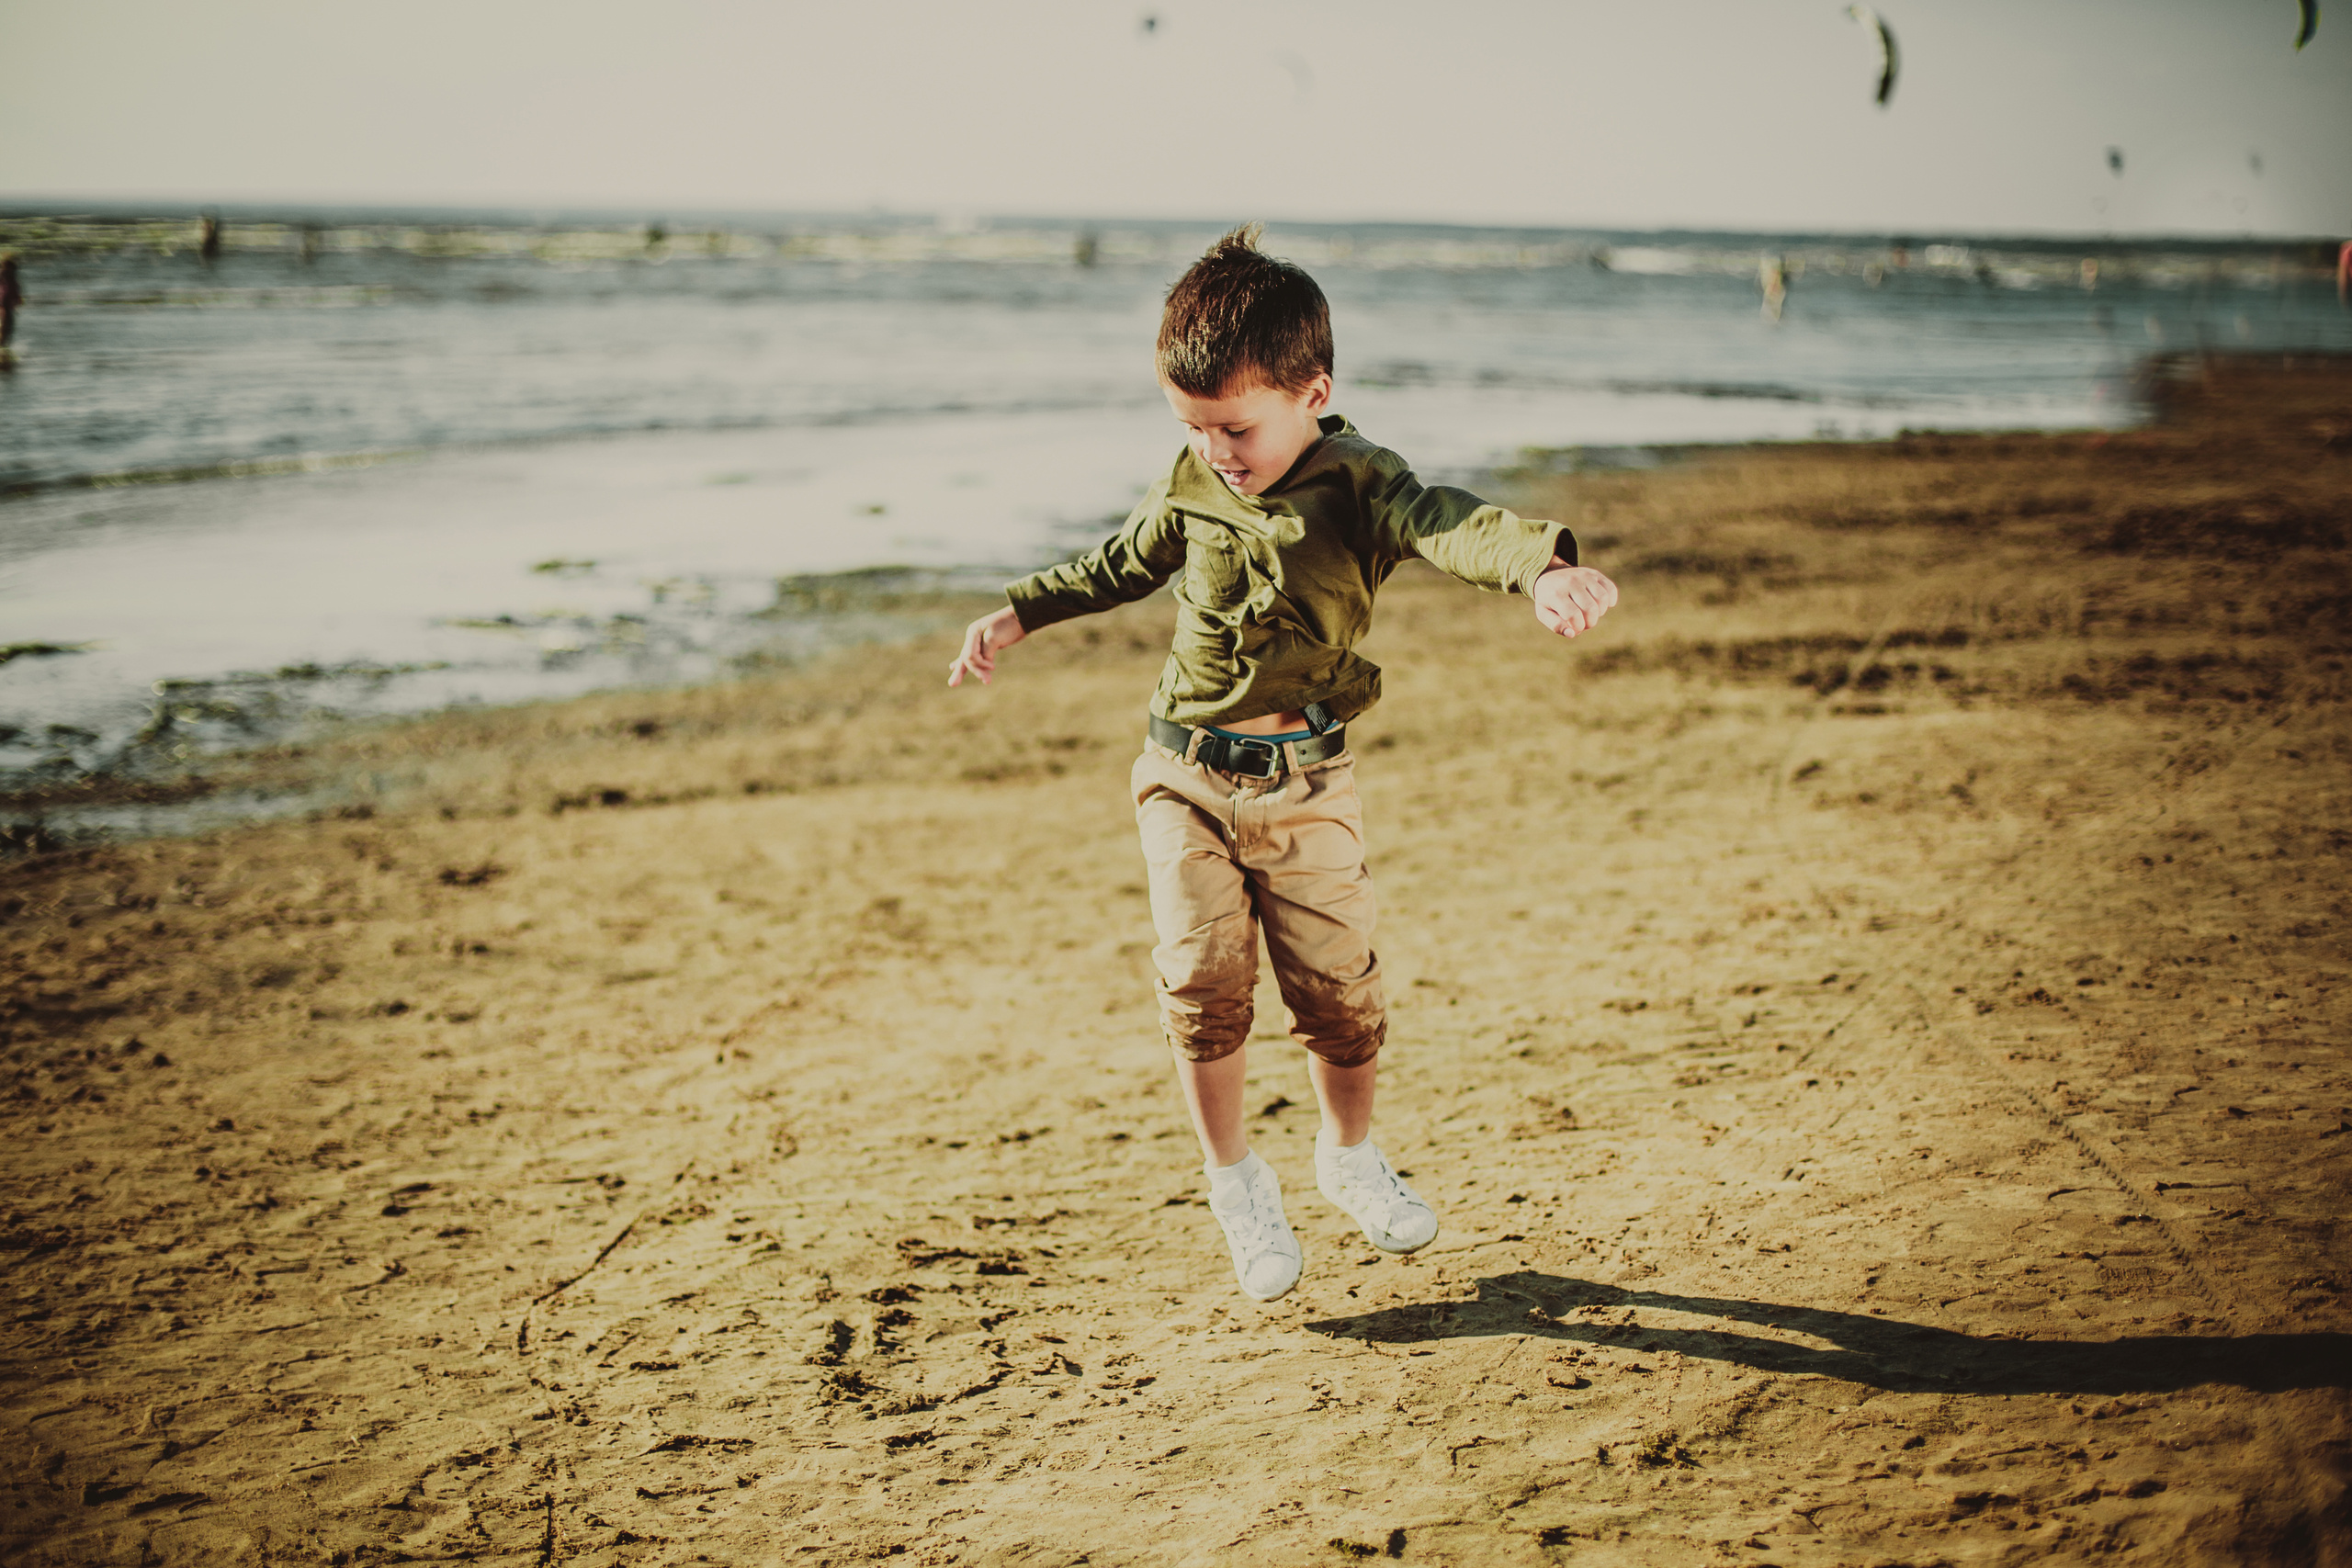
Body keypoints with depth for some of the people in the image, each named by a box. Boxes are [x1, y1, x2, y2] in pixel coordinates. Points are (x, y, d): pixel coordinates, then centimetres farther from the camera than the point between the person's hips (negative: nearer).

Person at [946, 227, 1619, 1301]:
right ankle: (1234, 1183, 12)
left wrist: (1540, 565, -54)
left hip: (1304, 784, -2)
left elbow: (1448, 525, -34)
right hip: (1187, 775, 2)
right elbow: (1122, 565, 22)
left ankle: (1349, 1155, 31)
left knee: (1338, 982, 1)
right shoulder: (1190, 484, 1)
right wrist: (1016, 615, 19)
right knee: (1203, 975, -8)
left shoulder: (1356, 485, -13)